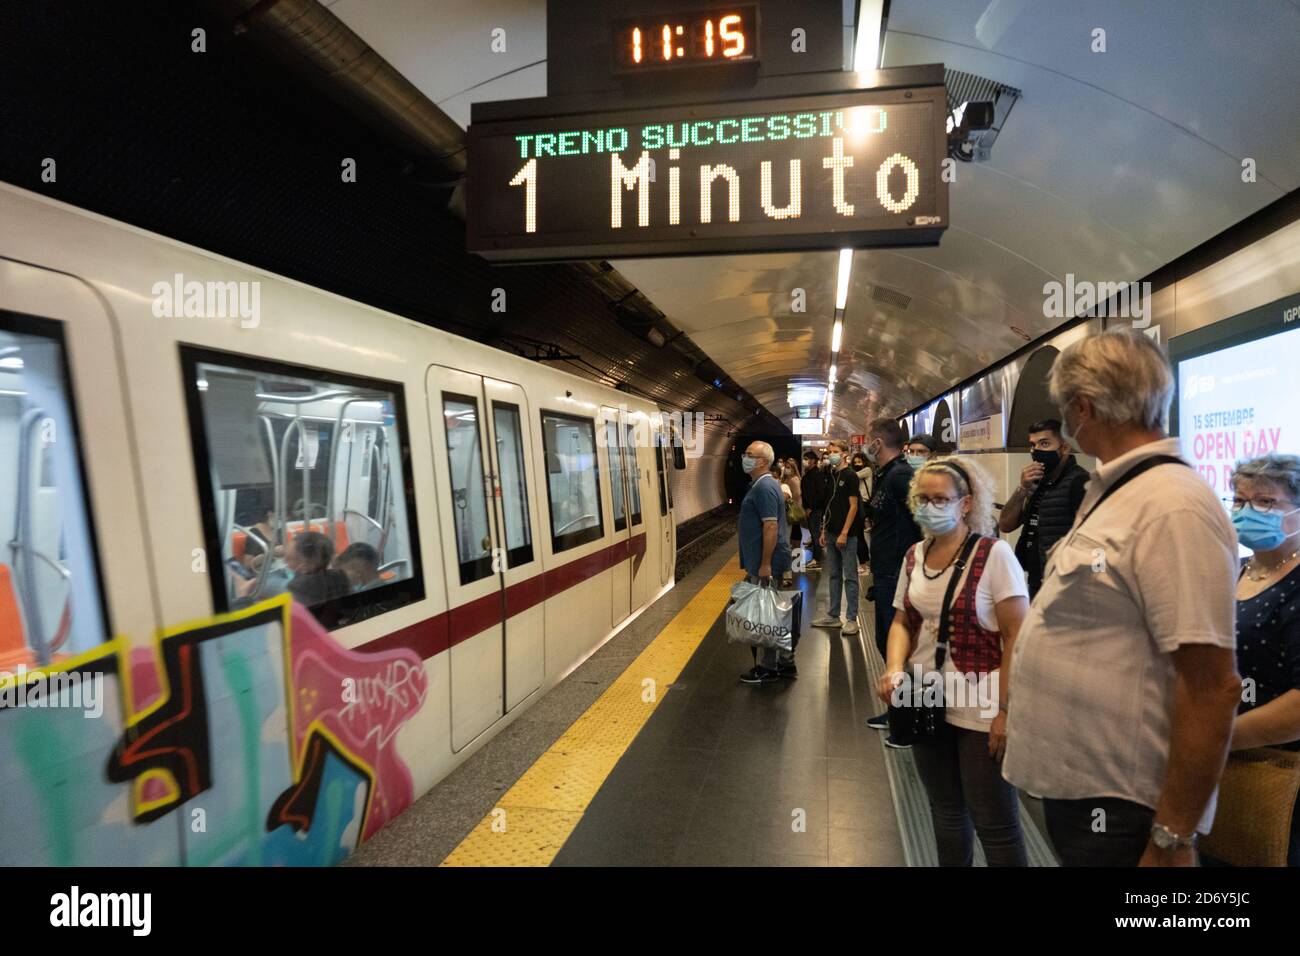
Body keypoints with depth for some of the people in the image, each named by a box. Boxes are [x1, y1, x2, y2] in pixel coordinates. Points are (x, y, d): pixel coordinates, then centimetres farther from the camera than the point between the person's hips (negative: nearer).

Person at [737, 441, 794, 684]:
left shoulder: (764, 487, -17)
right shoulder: (762, 485, 14)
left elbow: (771, 526, -23)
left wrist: (765, 564, -23)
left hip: (766, 563, -10)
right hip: (762, 561, 10)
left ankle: (769, 667, 9)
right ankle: (785, 661, 25)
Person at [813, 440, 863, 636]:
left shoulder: (850, 476, -8)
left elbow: (853, 506, -12)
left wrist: (844, 533, -17)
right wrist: (824, 530, 13)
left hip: (846, 534, -7)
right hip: (832, 533, 7)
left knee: (850, 576, -1)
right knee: (834, 575, 13)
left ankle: (851, 619, 4)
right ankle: (833, 616, 20)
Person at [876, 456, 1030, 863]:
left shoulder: (994, 554, -13)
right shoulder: (914, 555, 6)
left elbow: (1017, 636, -14)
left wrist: (1006, 710, -17)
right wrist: (894, 669, -6)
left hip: (979, 711, -5)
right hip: (927, 704, 6)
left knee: (994, 824, 4)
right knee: (946, 812, 19)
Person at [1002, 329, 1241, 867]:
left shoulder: (1173, 508, -22)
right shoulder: (1113, 493, 8)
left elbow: (1212, 687, -25)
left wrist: (1172, 839, -21)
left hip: (1117, 804, -9)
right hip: (1070, 781, 9)